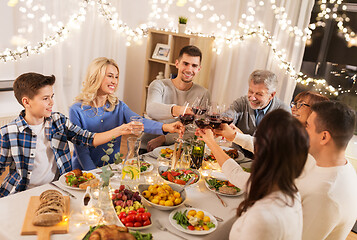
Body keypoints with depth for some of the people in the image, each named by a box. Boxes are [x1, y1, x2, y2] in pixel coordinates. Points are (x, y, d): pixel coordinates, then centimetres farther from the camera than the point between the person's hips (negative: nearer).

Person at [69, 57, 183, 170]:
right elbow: (81, 150, -9)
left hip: (112, 168, 3)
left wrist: (164, 127, -35)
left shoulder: (119, 106, 4)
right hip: (85, 169, -3)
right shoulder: (77, 110, -7)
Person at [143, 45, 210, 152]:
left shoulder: (203, 94, 3)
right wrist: (175, 110, -42)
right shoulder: (159, 85, 1)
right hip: (145, 149, -1)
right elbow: (151, 109, -21)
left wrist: (164, 139, -16)